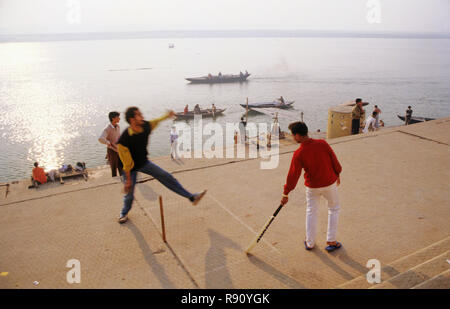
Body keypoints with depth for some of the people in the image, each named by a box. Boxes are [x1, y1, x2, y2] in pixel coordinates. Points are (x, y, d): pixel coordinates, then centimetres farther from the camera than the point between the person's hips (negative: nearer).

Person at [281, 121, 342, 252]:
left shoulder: (298, 154, -20)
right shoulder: (322, 143, -15)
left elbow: (293, 175, -17)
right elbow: (335, 161, -4)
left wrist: (285, 194, -8)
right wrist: (337, 175, 15)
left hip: (312, 186, -1)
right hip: (330, 183, 1)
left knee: (311, 212, 18)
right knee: (334, 209, 21)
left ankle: (310, 243, 27)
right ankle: (331, 241, 23)